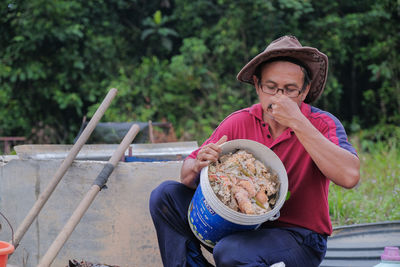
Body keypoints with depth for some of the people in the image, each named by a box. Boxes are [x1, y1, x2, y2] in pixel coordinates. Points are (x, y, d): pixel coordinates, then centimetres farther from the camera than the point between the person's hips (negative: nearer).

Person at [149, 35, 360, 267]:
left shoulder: (323, 125, -11)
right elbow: (187, 175, 1)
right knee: (166, 194, -7)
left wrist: (297, 122, -30)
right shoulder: (239, 122, -1)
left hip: (300, 236, -5)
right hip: (242, 226, 5)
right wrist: (197, 167, -25)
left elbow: (349, 176, -30)